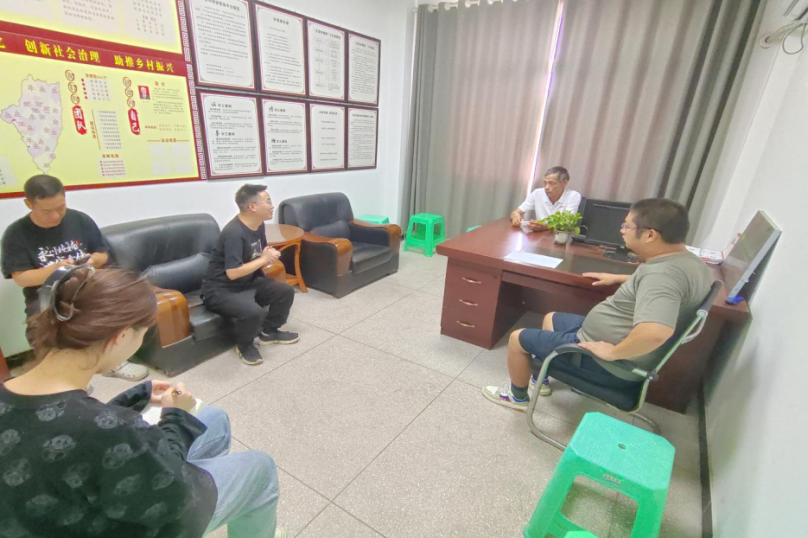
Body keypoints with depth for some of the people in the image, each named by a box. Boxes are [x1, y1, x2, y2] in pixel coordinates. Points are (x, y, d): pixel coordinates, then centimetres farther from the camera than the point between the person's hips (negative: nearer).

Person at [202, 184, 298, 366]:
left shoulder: (258, 225, 0)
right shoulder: (234, 233, -27)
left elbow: (259, 254, 16)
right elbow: (232, 273, -31)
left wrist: (269, 255, -9)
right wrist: (264, 260, -20)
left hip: (248, 282, 9)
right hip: (220, 290, -9)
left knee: (286, 292, 1)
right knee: (254, 312, -33)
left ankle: (268, 332, 22)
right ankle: (244, 345, 0)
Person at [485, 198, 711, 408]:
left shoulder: (665, 273, -32)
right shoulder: (687, 261, 1)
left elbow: (655, 332, -47)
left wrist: (613, 352, -31)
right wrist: (619, 279, 19)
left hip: (611, 366, -10)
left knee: (518, 338, 1)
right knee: (551, 318, 27)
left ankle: (518, 397, 26)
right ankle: (539, 378, 40)